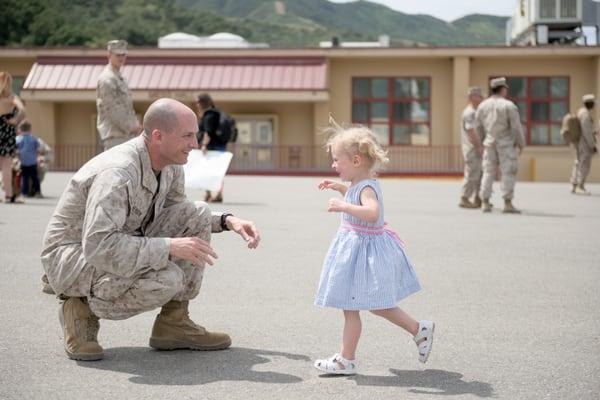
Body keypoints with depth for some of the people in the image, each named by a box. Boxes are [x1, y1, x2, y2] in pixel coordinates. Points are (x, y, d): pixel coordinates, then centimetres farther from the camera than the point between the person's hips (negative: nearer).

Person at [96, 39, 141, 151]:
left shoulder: (119, 78, 19)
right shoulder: (106, 79, -12)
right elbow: (112, 108, -18)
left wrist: (135, 124, 9)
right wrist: (130, 126, -16)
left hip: (125, 133, 10)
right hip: (114, 134, -10)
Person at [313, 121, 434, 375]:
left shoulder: (367, 188, -20)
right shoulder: (360, 184, 9)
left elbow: (372, 213, -40)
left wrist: (343, 206, -42)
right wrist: (340, 188, 23)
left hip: (363, 251, -10)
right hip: (358, 248, 10)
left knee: (350, 308, -1)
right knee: (377, 305, 19)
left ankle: (346, 361, 7)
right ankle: (420, 329, 27)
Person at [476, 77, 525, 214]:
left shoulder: (483, 105, 4)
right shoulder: (509, 106, -11)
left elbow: (478, 126, 9)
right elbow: (516, 126, -12)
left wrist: (481, 143, 20)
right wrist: (521, 143, -2)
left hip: (489, 144, 5)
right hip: (506, 144, -5)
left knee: (488, 173, 9)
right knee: (508, 173, -1)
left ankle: (486, 204, 6)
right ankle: (508, 204, -5)